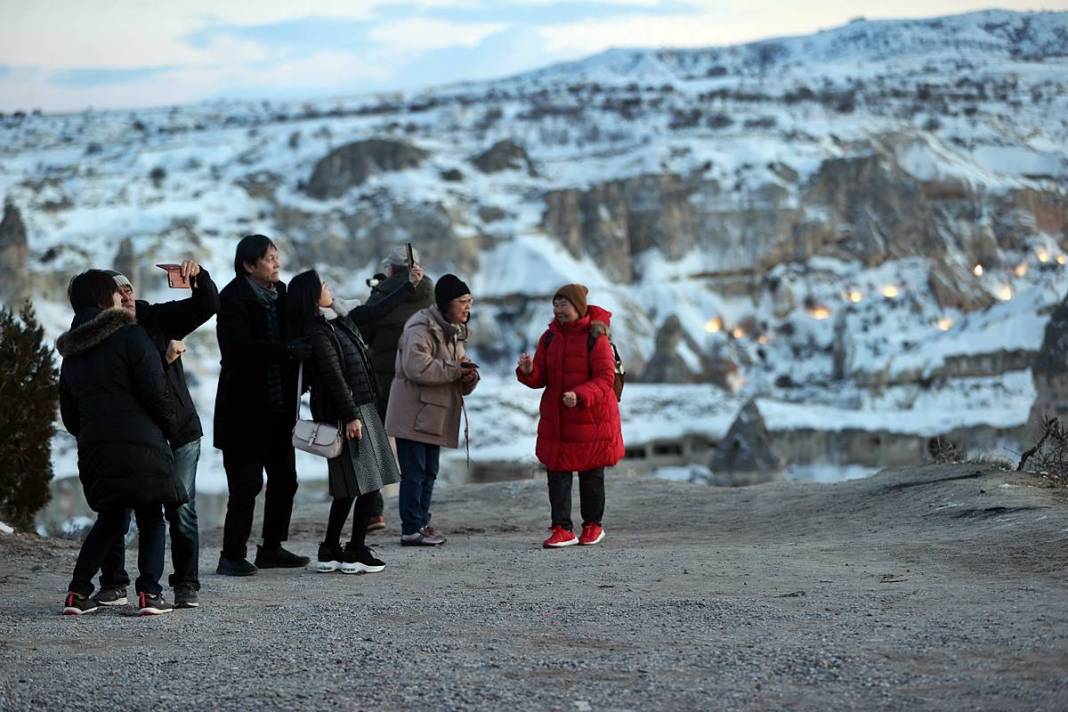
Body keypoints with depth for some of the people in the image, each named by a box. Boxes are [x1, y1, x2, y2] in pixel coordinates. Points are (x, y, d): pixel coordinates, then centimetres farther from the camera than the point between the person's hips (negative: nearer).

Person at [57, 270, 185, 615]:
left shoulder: (72, 354, 17)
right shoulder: (131, 336, -4)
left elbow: (69, 414, 20)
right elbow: (156, 392, -9)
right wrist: (171, 428, 6)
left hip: (93, 448, 6)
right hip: (140, 443, -6)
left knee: (110, 518, 19)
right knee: (151, 518, 7)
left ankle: (78, 592, 11)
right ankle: (149, 592, -4)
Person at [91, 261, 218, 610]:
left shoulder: (159, 318, 2)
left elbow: (207, 305, -3)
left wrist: (199, 276, -21)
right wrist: (163, 358, -26)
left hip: (180, 432, 2)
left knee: (181, 511, -2)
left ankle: (186, 585, 6)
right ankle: (113, 584, 16)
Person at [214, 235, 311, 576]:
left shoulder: (280, 293, 10)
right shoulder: (234, 298, -12)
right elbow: (241, 348, -24)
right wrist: (289, 350, -27)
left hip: (278, 406, 8)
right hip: (245, 408, -8)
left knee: (284, 479, 12)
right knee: (247, 483, -6)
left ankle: (272, 548, 24)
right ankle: (232, 556, 1)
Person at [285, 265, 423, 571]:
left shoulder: (339, 321, 12)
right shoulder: (317, 333, -14)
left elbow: (377, 310, 24)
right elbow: (334, 377, -17)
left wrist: (410, 285, 28)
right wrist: (351, 417, -19)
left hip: (361, 408, 9)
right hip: (345, 412, -9)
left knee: (351, 486, 9)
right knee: (366, 481, -7)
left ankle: (330, 552, 13)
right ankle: (356, 552, 0)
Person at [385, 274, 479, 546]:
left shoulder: (453, 331, 17)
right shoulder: (421, 329, -15)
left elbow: (460, 365, 20)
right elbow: (417, 368, -28)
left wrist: (469, 376, -5)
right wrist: (456, 370, -21)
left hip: (434, 417, 10)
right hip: (414, 416, -10)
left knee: (429, 473, 14)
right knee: (414, 473, -7)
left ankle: (422, 524, 22)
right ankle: (411, 530, -3)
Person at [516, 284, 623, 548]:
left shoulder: (595, 337, -11)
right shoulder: (549, 337, 6)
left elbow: (605, 378, -17)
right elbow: (541, 379, 6)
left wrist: (580, 395, -32)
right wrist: (528, 371, -17)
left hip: (591, 417, -5)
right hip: (556, 419, 5)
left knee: (591, 475, 9)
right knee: (557, 474, -1)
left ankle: (592, 525, 24)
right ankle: (562, 529, 0)